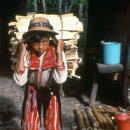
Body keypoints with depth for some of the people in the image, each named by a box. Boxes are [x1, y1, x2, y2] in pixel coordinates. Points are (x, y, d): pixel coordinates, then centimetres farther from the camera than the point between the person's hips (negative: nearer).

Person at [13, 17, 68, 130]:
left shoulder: (55, 52, -23)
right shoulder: (27, 54, -20)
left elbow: (60, 79, -33)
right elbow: (20, 81, -25)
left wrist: (59, 53, -37)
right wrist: (21, 56, -31)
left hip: (51, 93, 0)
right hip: (32, 92, 1)